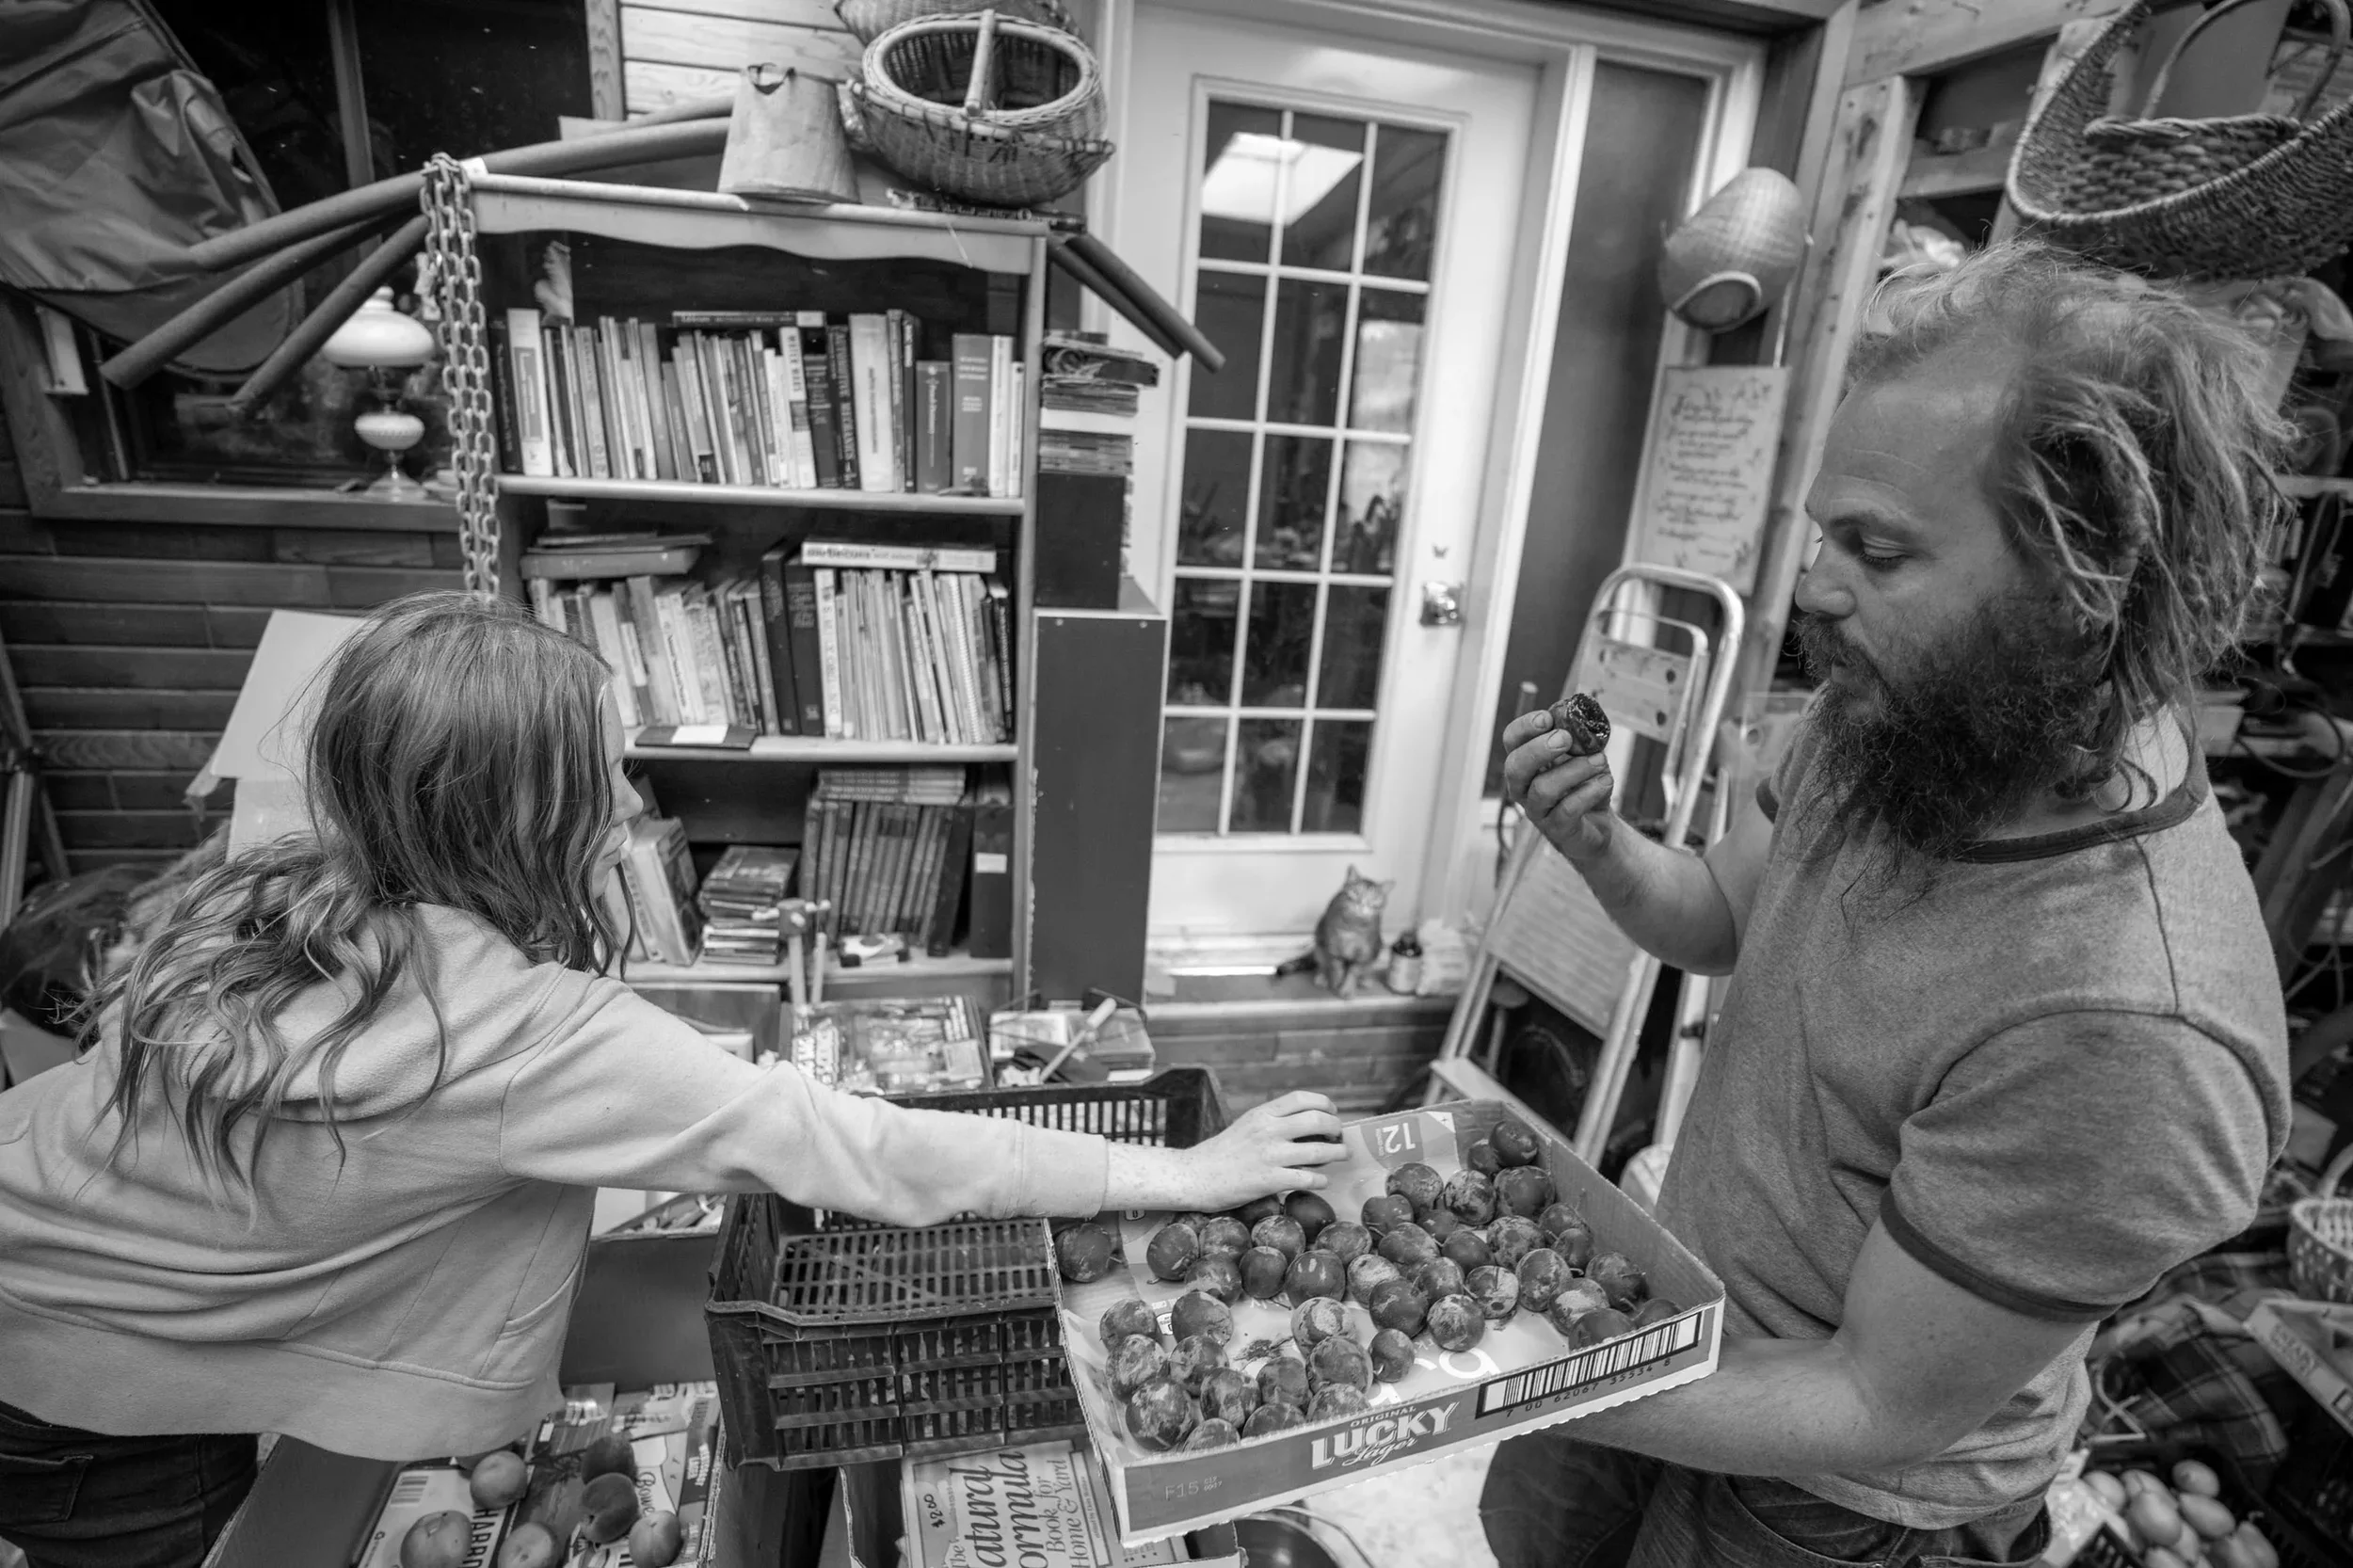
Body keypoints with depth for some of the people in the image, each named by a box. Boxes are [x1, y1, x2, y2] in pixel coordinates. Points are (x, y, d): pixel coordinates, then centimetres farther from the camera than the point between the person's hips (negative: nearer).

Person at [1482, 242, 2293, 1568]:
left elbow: (1875, 1408, -27)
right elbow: (1720, 918, 1)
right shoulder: (1890, 726, -14)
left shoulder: (2128, 1028, -37)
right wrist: (1599, 848, -20)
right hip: (1669, 1331, 6)